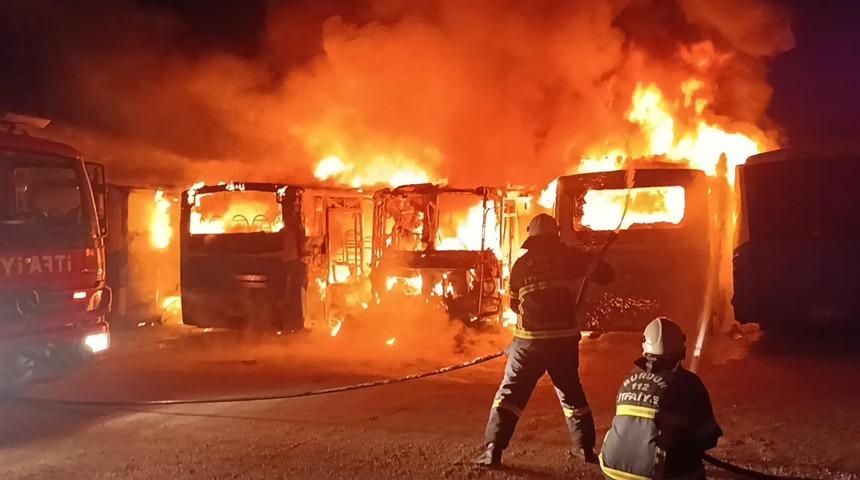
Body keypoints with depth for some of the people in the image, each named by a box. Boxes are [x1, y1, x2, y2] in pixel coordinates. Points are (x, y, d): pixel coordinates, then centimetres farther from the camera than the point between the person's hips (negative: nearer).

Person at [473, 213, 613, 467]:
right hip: (565, 338, 1)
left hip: (530, 340, -1)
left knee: (509, 394, 3)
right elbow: (605, 274, 7)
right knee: (572, 393, 19)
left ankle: (493, 451, -4)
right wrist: (585, 264, 25)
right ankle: (585, 448, 24)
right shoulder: (570, 257, 2)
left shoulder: (521, 264, 4)